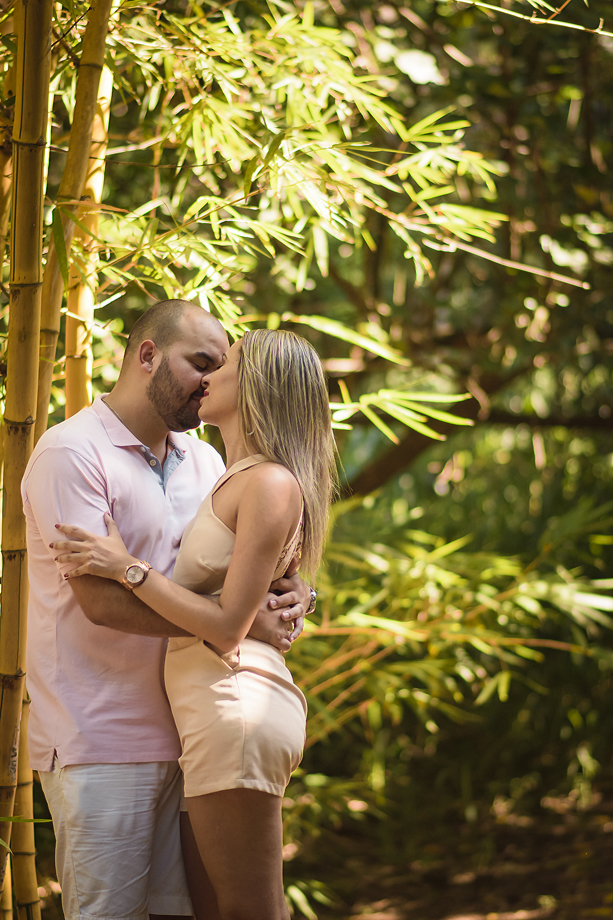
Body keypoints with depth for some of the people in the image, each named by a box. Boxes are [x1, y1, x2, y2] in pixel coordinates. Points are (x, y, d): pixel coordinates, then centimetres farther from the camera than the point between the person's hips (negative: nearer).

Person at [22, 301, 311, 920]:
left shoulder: (203, 462, 15)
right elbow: (102, 600, -18)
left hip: (182, 733, 7)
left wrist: (290, 592, -5)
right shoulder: (71, 452, -9)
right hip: (99, 742, -7)